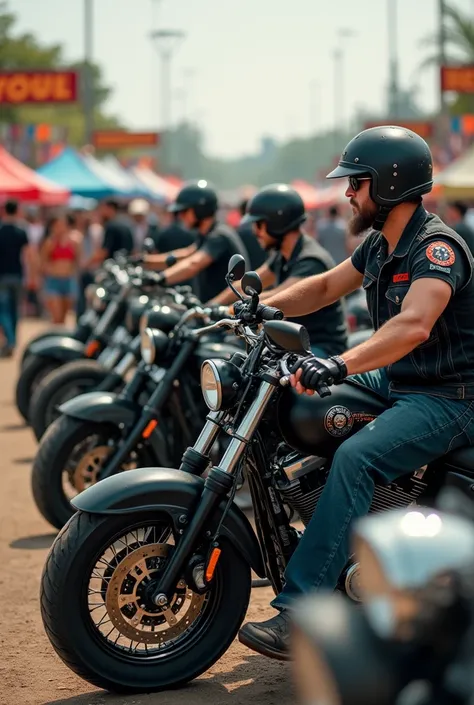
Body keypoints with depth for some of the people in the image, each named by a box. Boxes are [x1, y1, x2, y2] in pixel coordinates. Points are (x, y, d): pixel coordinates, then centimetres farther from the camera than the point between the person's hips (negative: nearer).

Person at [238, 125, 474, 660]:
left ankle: (299, 614, -36)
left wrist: (339, 365, -50)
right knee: (294, 391, 10)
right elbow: (327, 286, 21)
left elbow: (414, 325, -38)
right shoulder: (380, 244, 10)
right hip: (396, 381, 10)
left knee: (354, 458, -33)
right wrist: (263, 305, 4)